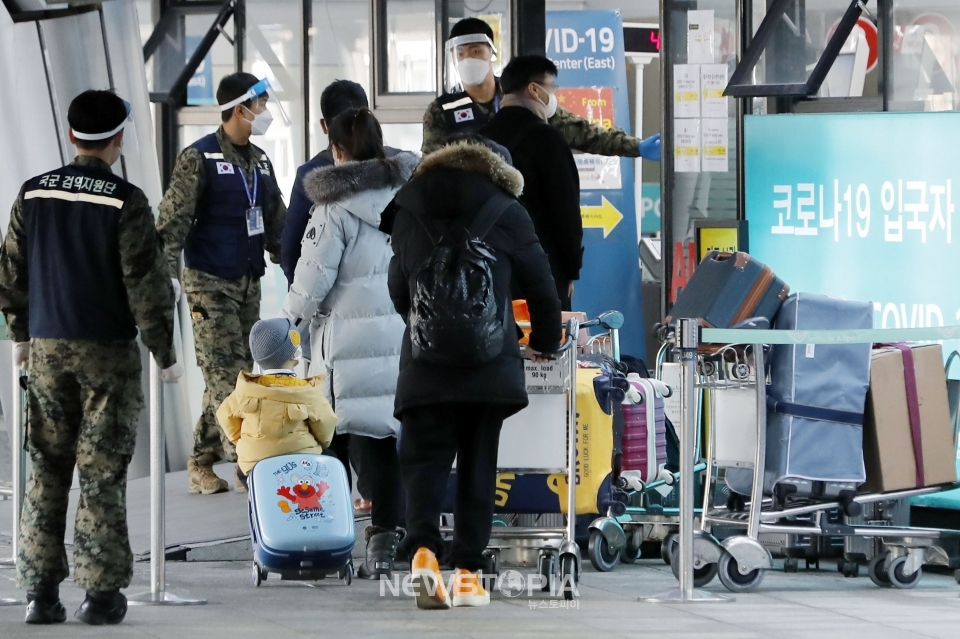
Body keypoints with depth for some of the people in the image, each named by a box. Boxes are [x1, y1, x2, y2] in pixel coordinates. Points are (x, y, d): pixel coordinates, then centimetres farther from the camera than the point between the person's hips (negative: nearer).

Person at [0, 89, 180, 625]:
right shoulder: (125, 202, -11)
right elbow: (145, 283, -11)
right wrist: (166, 353, -2)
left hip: (47, 348, 4)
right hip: (108, 351, -4)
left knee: (47, 470, 9)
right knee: (103, 472, 0)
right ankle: (102, 591, 1)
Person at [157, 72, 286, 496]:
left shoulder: (259, 162, 14)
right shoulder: (199, 158, -9)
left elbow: (276, 224, 21)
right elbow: (173, 221, -14)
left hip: (248, 282, 8)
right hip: (210, 281, -8)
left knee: (231, 375, 7)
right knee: (227, 375, -10)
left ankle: (202, 464, 13)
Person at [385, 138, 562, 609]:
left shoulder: (407, 212, 13)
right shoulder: (506, 212, 6)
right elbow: (540, 284, 12)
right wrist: (546, 342, 31)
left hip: (424, 362, 1)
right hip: (490, 361, -1)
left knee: (424, 459, 4)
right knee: (477, 464, 7)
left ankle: (423, 547, -20)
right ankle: (467, 571, 3)